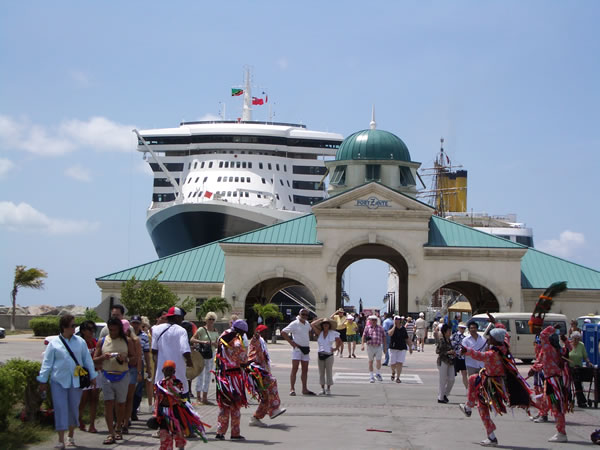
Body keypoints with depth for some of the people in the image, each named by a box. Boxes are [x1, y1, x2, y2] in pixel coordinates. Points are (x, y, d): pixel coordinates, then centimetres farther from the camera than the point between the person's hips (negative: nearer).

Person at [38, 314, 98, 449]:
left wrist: (93, 377, 9)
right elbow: (47, 363, 3)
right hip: (59, 381, -2)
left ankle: (71, 435, 28)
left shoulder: (80, 342, 7)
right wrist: (43, 380, 1)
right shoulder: (54, 343, 1)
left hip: (76, 381, 2)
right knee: (60, 408, -6)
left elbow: (87, 360, 11)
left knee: (74, 408, 10)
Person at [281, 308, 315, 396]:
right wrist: (291, 342, -13)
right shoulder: (294, 324, -9)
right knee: (294, 369, -9)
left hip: (306, 349, 7)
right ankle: (292, 389, -10)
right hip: (297, 348, -7)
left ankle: (304, 389, 15)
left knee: (305, 370, 9)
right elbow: (283, 332, -11)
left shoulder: (307, 324, 11)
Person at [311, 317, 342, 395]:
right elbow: (312, 324, 0)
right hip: (320, 355, 2)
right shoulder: (320, 333, 7)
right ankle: (322, 389, 9)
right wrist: (321, 319, 5)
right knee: (321, 373, 4)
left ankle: (328, 389, 5)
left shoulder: (333, 333, 3)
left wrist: (335, 348, -2)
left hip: (329, 355, -2)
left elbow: (340, 342, 11)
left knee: (329, 372, -1)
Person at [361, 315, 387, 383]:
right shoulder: (367, 328, 5)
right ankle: (371, 376, 16)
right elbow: (364, 336, 2)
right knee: (370, 361, 6)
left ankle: (378, 374, 17)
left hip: (378, 347, 0)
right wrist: (362, 345, -10)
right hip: (370, 347, 0)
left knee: (378, 361, -8)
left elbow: (384, 338, 10)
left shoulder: (380, 328, 7)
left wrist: (385, 347, 9)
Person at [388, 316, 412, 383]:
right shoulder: (392, 327, -1)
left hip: (402, 348, 1)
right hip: (393, 348, -1)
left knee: (399, 363, -8)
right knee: (392, 363, 0)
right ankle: (393, 372, 33)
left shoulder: (403, 329, 7)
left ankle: (398, 378, -1)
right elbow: (390, 333, -23)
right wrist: (394, 326, -16)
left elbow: (407, 339, 15)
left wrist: (410, 347, 15)